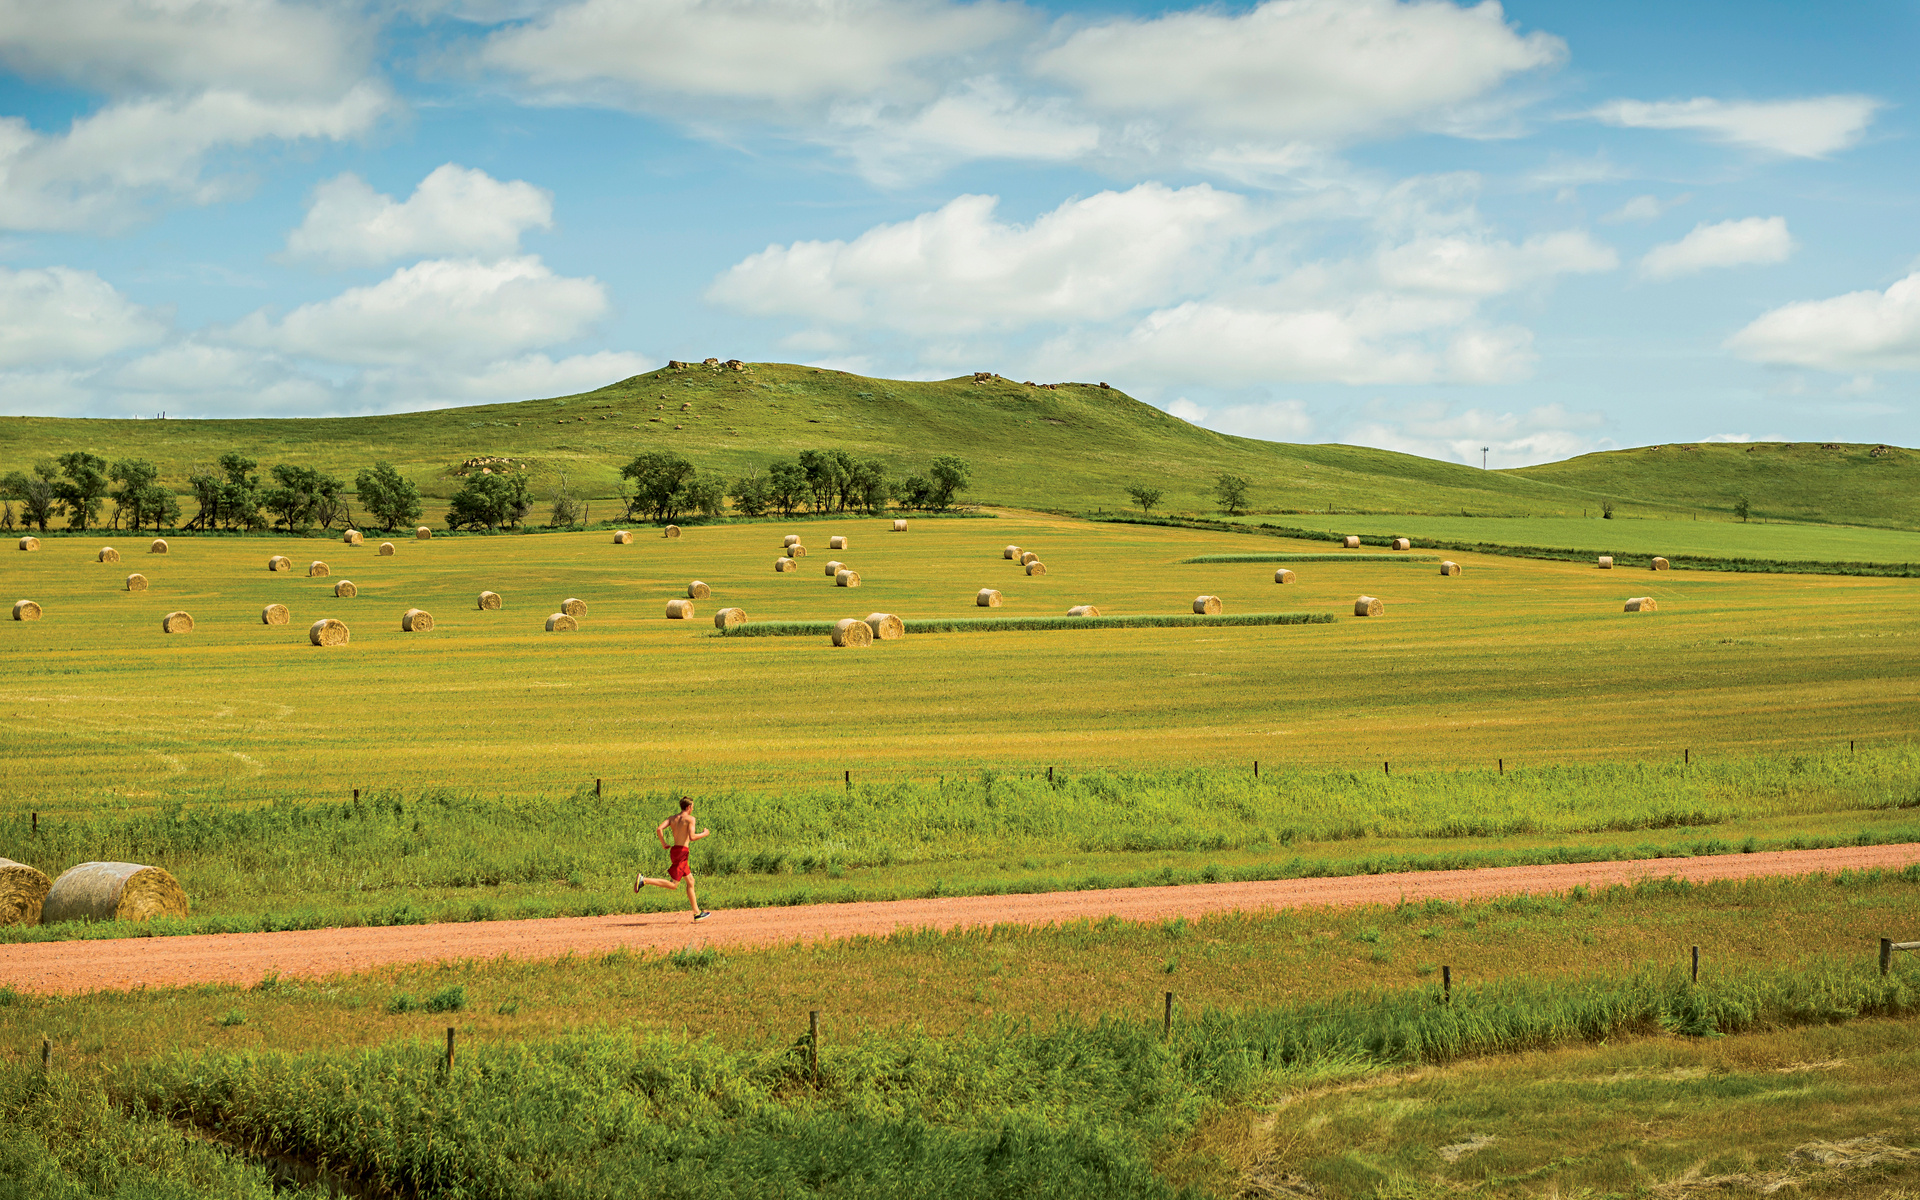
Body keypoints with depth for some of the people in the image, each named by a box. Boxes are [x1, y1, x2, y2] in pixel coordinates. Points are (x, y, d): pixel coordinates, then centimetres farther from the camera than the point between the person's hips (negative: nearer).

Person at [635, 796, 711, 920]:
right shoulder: (690, 819, -8)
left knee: (690, 882, 15)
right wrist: (704, 834, -2)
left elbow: (659, 829, -1)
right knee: (673, 884, -8)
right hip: (682, 852, -9)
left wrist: (663, 844, 10)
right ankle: (644, 880, -18)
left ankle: (697, 913, 19)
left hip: (674, 849, 9)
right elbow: (692, 837, -20)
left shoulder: (672, 818, 12)